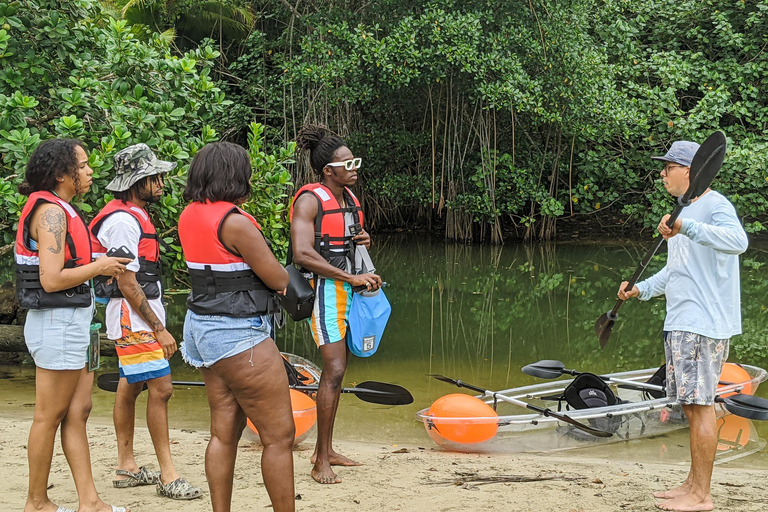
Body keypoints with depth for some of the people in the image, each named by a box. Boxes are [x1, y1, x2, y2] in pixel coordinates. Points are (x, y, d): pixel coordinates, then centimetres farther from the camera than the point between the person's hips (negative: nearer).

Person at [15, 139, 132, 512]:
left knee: (77, 411, 9)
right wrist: (98, 267, -12)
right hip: (58, 323, -10)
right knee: (49, 418, 0)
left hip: (69, 323, 10)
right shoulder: (51, 212, -16)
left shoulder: (59, 210, 16)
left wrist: (99, 267, 9)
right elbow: (51, 279, -23)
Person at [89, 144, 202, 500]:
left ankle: (126, 467, 21)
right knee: (160, 388, -11)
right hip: (134, 320, -10)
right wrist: (159, 329, -19)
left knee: (130, 387, 13)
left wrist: (157, 323, 20)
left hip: (140, 319, 10)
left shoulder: (134, 216, 15)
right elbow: (127, 285, -21)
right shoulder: (123, 222, -18)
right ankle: (168, 475, -8)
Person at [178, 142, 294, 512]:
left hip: (203, 326, 9)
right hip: (238, 335, -9)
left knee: (224, 432, 13)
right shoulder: (235, 222, -20)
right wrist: (270, 264, 7)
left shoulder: (189, 215, 6)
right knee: (279, 436, -1)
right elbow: (279, 280, -14)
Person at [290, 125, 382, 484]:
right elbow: (302, 254, -23)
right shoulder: (310, 200, -13)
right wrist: (351, 278, -22)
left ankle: (324, 451, 22)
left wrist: (362, 240, 4)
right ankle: (321, 463, -11)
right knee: (334, 371, -15)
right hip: (324, 289, -9)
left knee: (337, 370, 12)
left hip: (349, 289, 9)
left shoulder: (350, 199, 14)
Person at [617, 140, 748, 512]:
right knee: (691, 406, 13)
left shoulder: (715, 205, -10)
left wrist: (686, 227, -41)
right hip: (681, 324, 10)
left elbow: (737, 241, -32)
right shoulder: (684, 211, 21)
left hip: (703, 324, -10)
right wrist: (641, 289, 19)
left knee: (700, 405, -10)